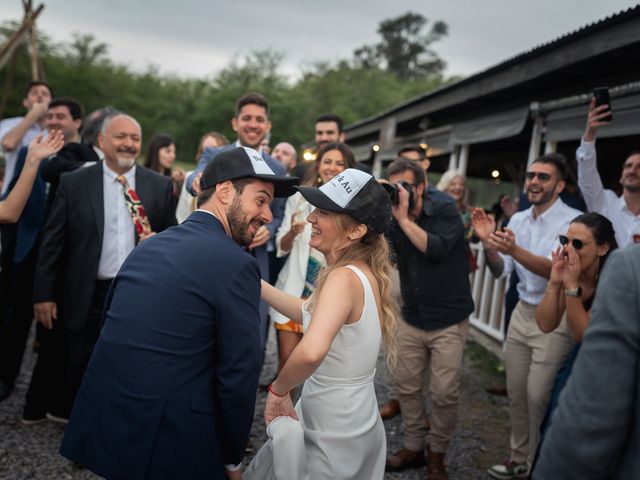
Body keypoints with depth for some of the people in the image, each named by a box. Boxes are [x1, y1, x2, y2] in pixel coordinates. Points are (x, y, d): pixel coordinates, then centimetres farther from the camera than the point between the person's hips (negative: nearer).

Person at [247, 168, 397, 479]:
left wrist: (278, 390, -23)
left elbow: (311, 352, -42)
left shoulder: (345, 277, -25)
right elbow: (312, 313, 14)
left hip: (332, 437, -8)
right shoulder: (365, 274, 1)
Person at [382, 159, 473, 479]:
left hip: (448, 321, -5)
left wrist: (403, 218, -23)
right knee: (407, 386, 10)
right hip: (411, 319, 5)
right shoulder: (394, 221, 4)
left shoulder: (444, 211, -10)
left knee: (444, 393, -2)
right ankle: (413, 447, 27)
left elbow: (436, 249, -25)